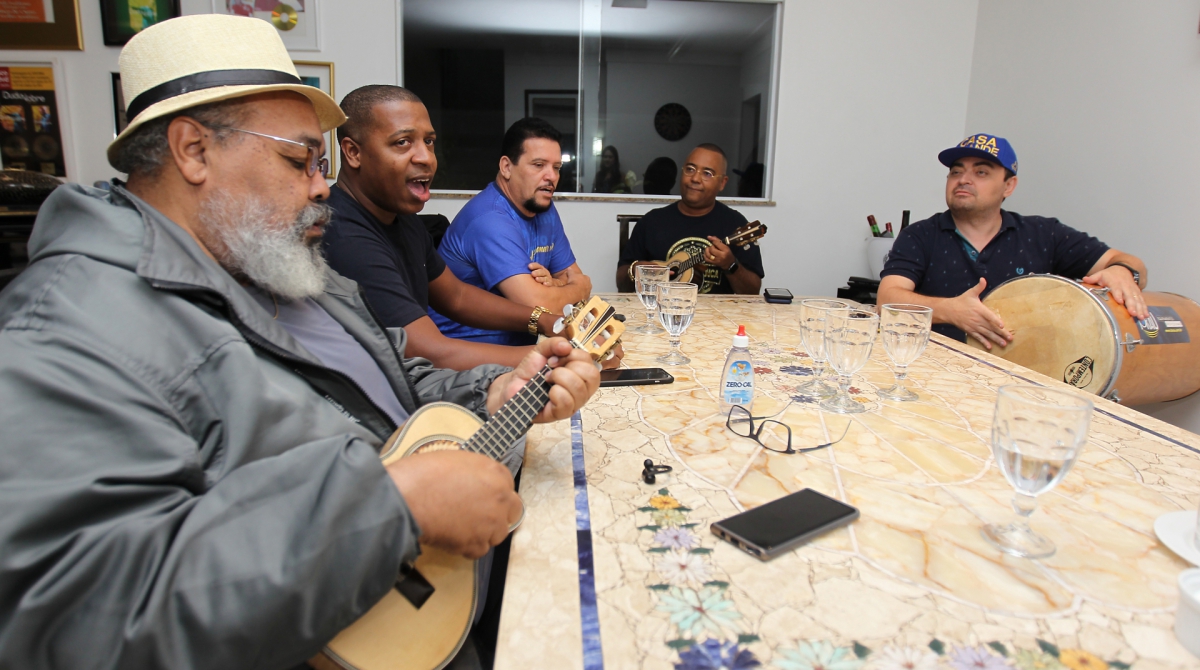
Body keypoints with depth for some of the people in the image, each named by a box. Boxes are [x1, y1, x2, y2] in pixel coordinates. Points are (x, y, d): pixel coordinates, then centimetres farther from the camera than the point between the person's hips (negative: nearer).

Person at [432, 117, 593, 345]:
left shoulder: (545, 208, 7)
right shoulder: (489, 220, -21)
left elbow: (574, 276, 11)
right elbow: (537, 305, -27)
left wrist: (553, 284, -12)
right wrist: (578, 288, -8)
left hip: (516, 341, 8)